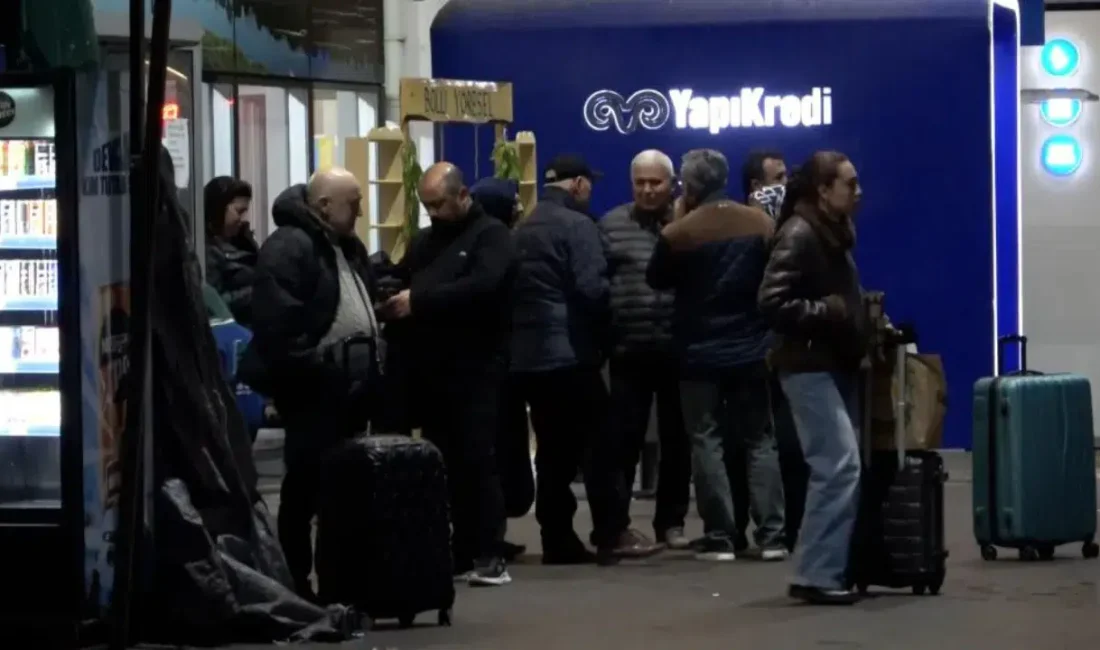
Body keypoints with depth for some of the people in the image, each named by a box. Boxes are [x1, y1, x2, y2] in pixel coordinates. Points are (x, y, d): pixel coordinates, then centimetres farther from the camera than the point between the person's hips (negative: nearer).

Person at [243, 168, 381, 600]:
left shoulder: (347, 247, 19)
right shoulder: (288, 248, -13)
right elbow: (278, 321, -22)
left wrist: (372, 368, 17)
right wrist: (307, 370, -23)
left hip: (348, 386, 9)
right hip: (313, 390, -9)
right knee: (307, 486, -5)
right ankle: (296, 585, 0)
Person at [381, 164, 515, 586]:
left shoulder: (492, 235, -2)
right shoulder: (425, 242, 19)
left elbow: (481, 286, -19)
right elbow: (400, 283, 18)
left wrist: (419, 300, -22)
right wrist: (388, 298, -6)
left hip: (476, 371, -6)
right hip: (431, 370, 6)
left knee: (476, 459, -7)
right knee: (442, 463, 6)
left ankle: (489, 555, -4)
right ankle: (456, 552, 11)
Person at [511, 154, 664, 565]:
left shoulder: (524, 228, 16)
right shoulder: (576, 224, -9)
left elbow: (514, 287, 15)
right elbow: (591, 287, -17)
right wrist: (606, 325, 0)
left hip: (527, 353, 8)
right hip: (569, 351, -8)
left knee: (552, 449, 9)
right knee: (600, 443, -4)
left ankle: (557, 540, 7)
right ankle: (612, 535, -6)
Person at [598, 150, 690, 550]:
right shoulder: (611, 225, 4)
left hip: (678, 349, 1)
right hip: (629, 350, -1)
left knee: (677, 439, 7)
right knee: (623, 439, 1)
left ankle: (671, 521, 16)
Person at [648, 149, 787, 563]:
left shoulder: (677, 233, -12)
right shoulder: (761, 225, -3)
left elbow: (657, 281, 3)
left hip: (699, 353, -3)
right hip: (751, 349, 3)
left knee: (707, 442, 3)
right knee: (760, 441, 7)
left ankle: (719, 538, -1)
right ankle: (771, 536, 3)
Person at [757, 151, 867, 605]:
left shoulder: (833, 234, 14)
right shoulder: (799, 235, -15)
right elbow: (773, 303, -22)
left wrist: (860, 319, 5)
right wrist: (829, 312, -20)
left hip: (836, 365, 10)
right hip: (810, 367, -10)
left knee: (838, 468, 10)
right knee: (839, 466, -14)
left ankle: (832, 567, 14)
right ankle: (816, 574, -12)